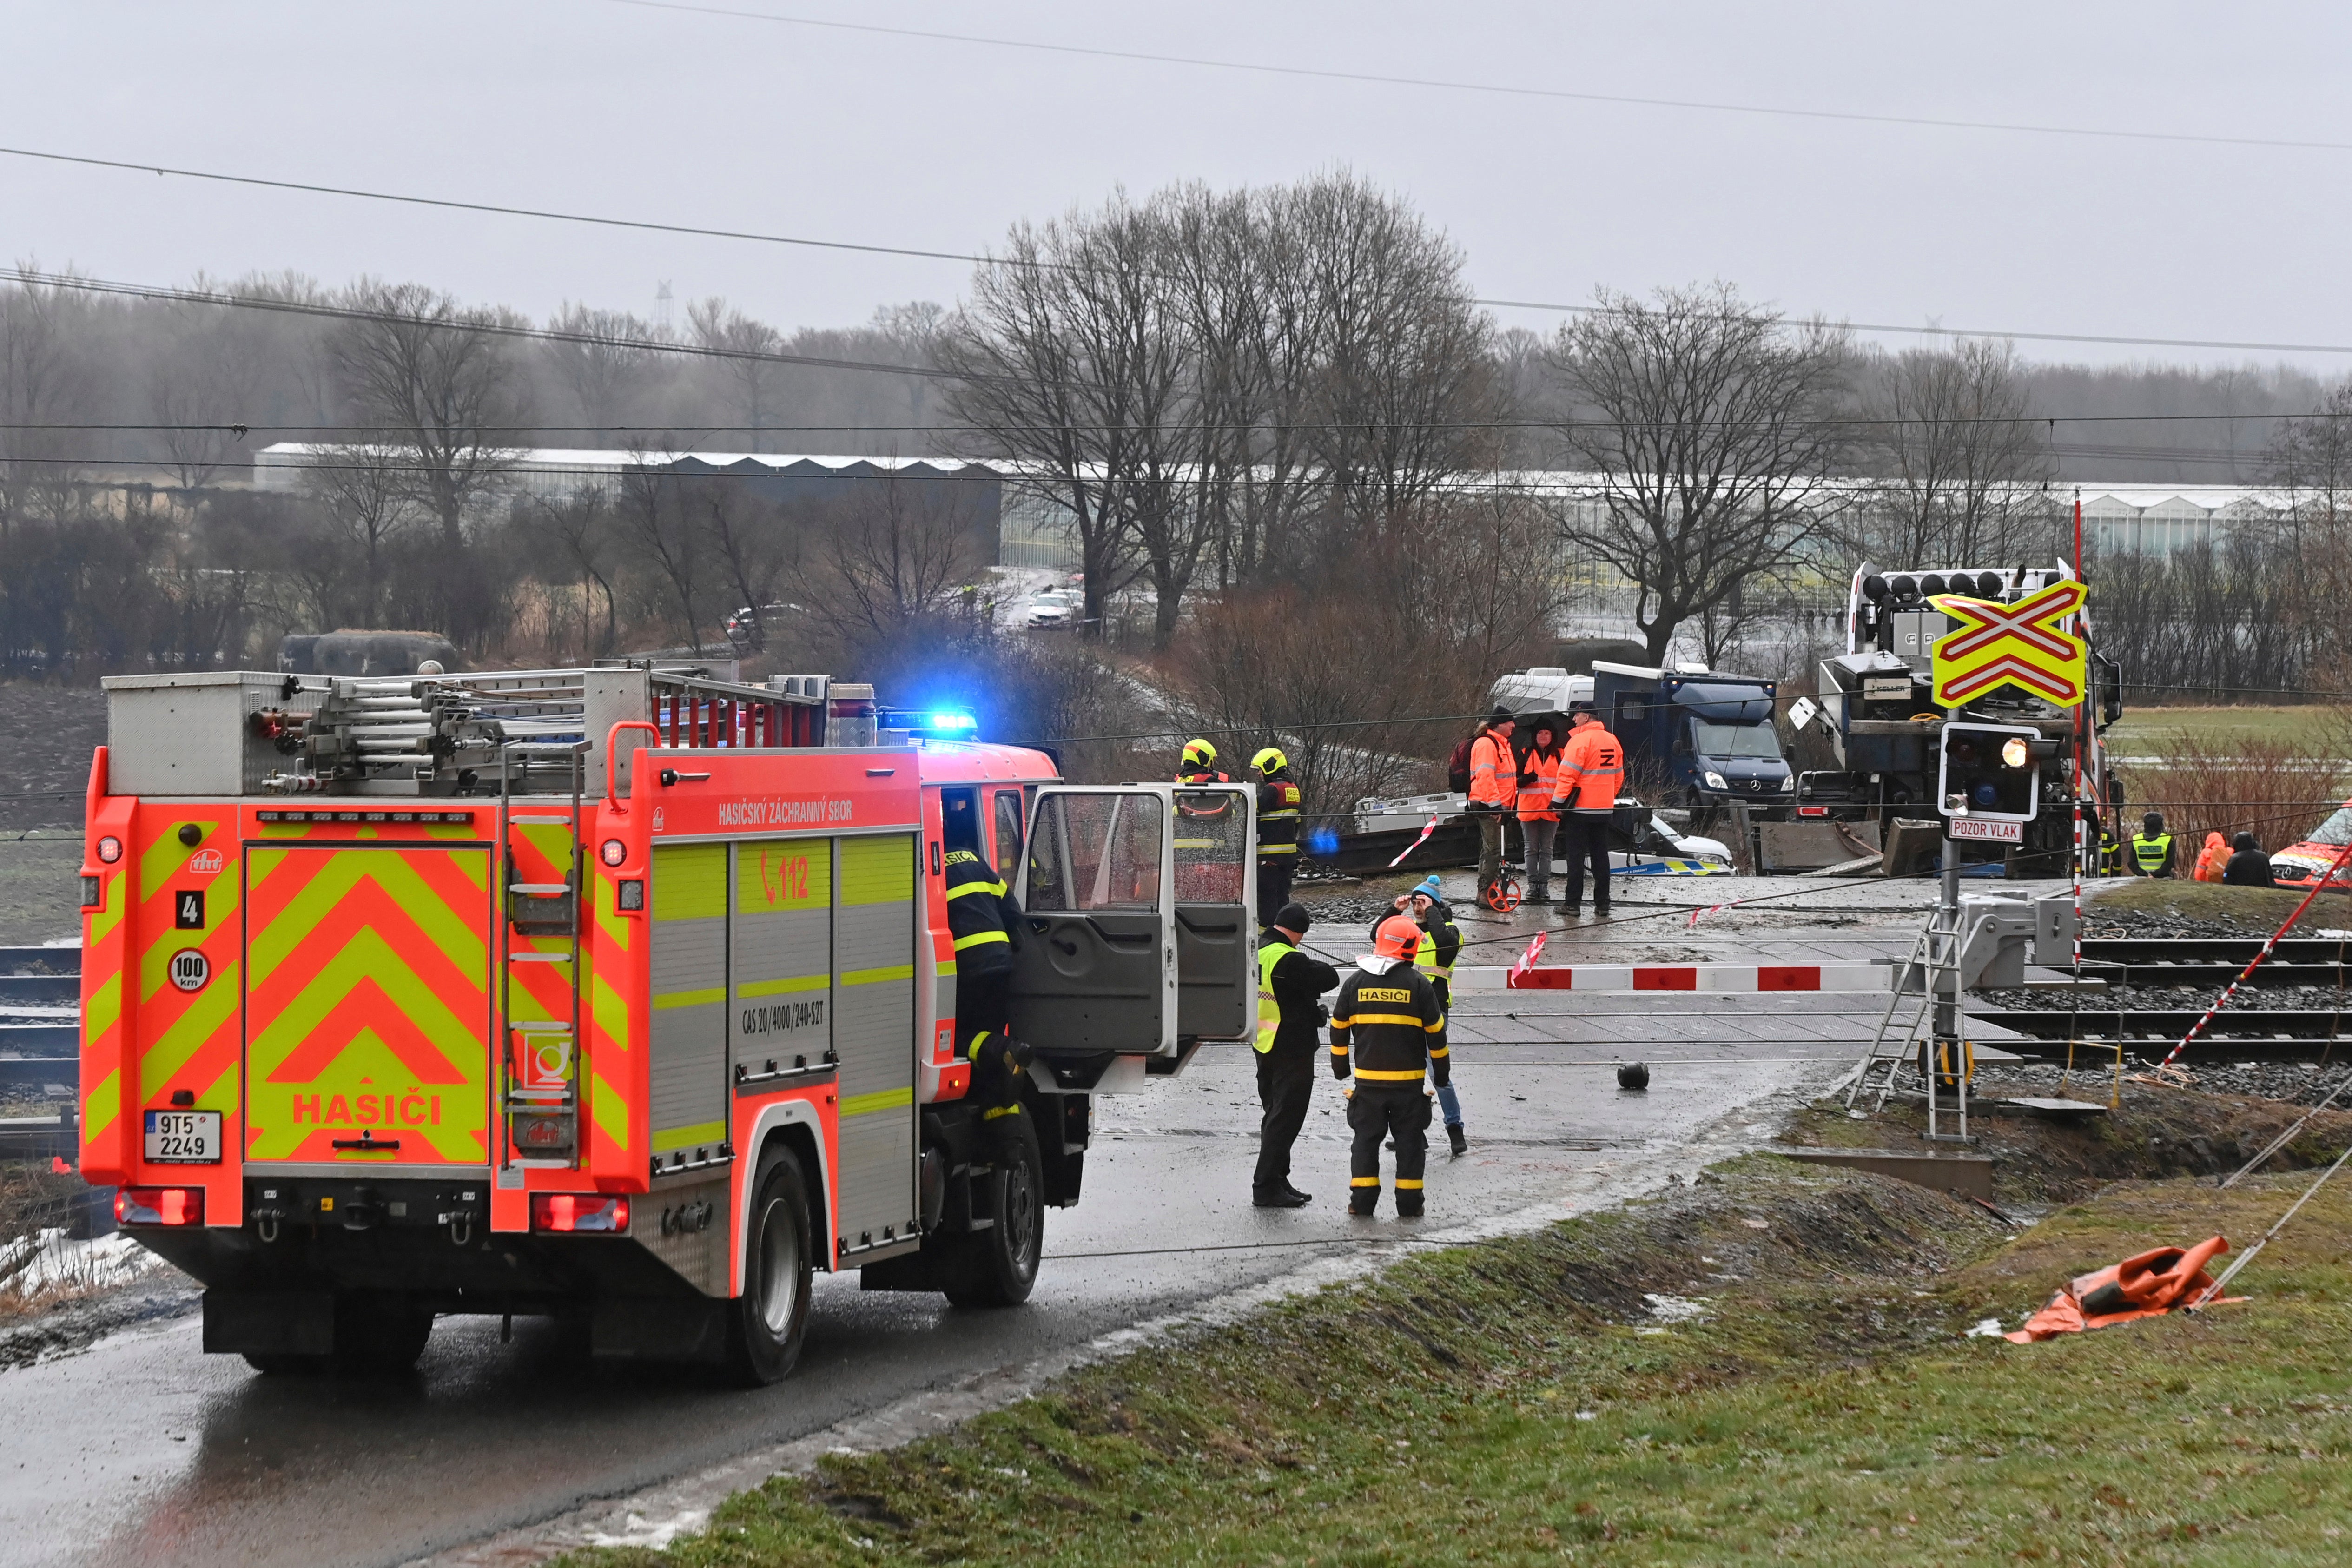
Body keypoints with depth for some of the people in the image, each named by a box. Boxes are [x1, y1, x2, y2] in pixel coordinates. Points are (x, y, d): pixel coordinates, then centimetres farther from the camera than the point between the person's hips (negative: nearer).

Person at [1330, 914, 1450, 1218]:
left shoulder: (1356, 982, 1)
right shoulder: (1417, 984, -6)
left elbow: (1339, 1028, 9)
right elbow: (1435, 1031, -2)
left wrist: (1340, 1067, 22)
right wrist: (1441, 1072, 10)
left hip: (1368, 1079, 2)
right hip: (1409, 1080, -2)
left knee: (1366, 1138, 10)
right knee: (1410, 1141, 6)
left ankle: (1362, 1201, 6)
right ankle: (1409, 1204, 5)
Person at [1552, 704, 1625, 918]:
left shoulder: (1580, 740, -14)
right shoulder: (1612, 741, 8)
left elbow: (1568, 774, -18)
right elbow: (1618, 776, 16)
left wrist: (1559, 801, -12)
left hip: (1579, 808, -6)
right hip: (1604, 809, 6)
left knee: (1576, 856, -2)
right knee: (1600, 856, 12)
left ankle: (1573, 904, -2)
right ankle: (1602, 904, 12)